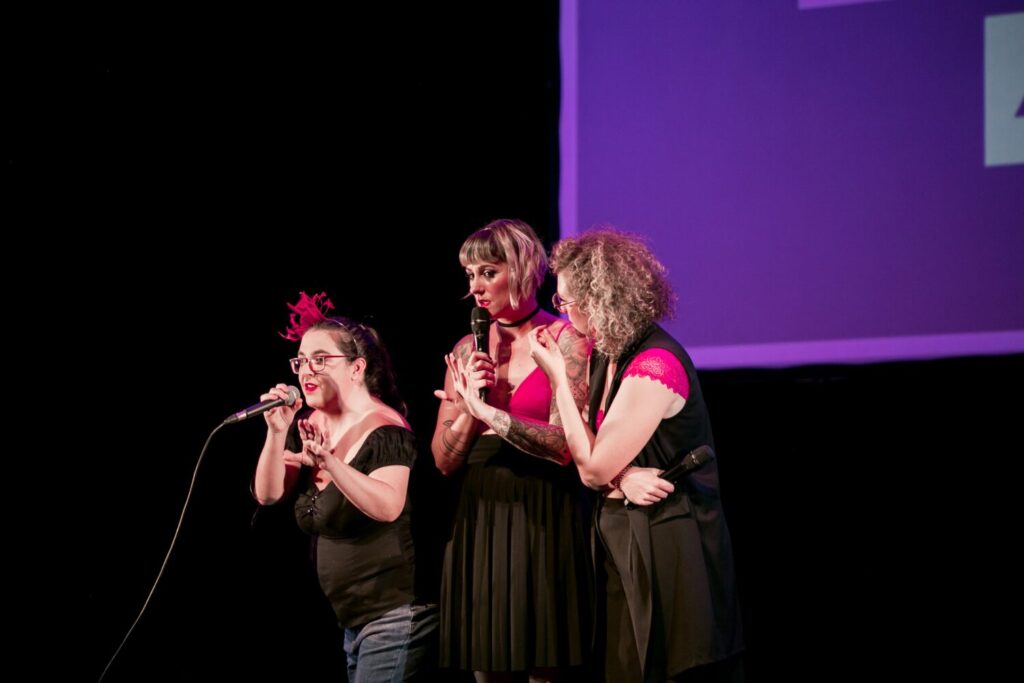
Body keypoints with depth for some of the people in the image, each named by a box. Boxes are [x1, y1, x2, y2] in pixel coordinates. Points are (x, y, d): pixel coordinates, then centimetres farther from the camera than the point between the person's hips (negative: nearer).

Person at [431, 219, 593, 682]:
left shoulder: (564, 341, -3)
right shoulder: (468, 350, 11)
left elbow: (566, 445, -13)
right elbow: (444, 461, 9)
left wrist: (489, 412, -18)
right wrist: (469, 401, -7)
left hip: (543, 521, -5)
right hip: (479, 524, 5)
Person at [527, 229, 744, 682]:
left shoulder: (654, 364, -21)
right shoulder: (603, 359, 8)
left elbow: (594, 468, -19)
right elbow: (591, 466, 7)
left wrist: (558, 376, -13)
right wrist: (621, 477, -17)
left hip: (669, 549, -9)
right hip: (621, 542, 9)